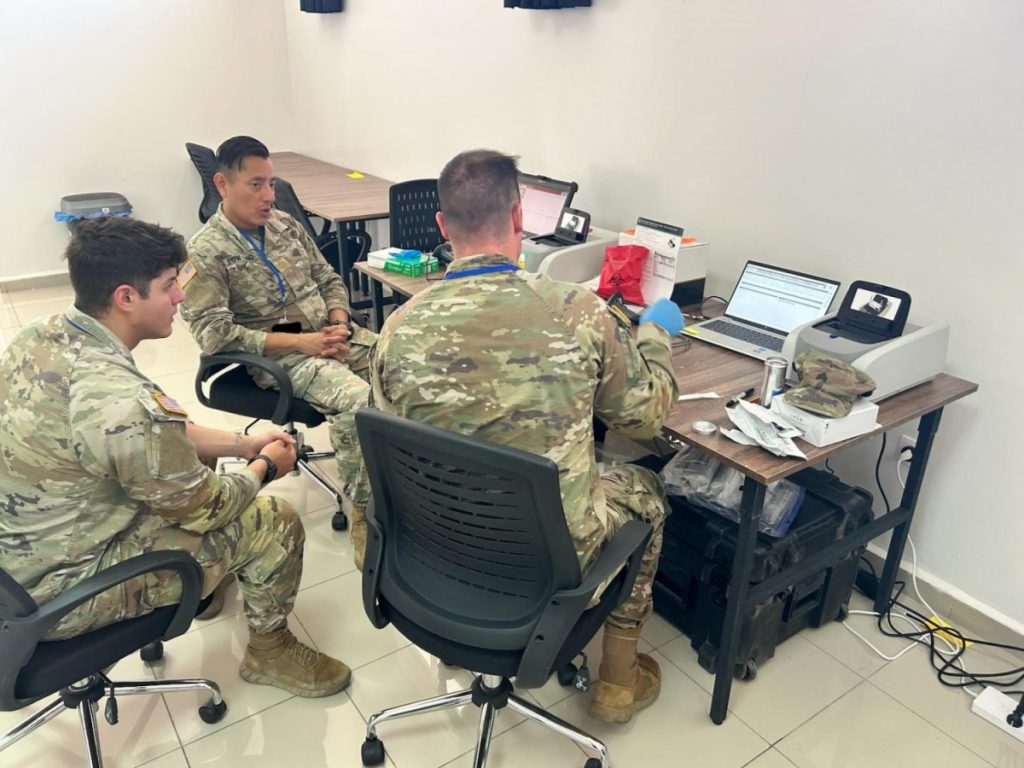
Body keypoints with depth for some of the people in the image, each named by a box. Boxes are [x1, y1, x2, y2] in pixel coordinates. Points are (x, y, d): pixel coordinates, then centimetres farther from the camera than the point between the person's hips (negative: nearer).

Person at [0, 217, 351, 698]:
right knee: (276, 523, -6)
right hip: (60, 594, -9)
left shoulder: (40, 337, -6)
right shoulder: (120, 400, -34)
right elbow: (205, 508, -18)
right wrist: (265, 466, -1)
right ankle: (269, 651, 21)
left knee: (186, 456, 20)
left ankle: (205, 584, 38)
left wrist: (240, 443, 5)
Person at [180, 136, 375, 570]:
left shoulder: (286, 225, 13)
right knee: (357, 401, -33)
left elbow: (329, 280, 20)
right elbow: (215, 334, -14)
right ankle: (362, 516, -18)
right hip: (279, 356, -6)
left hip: (331, 334, 6)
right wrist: (301, 342, -19)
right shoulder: (205, 253, -6)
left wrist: (339, 322, -3)